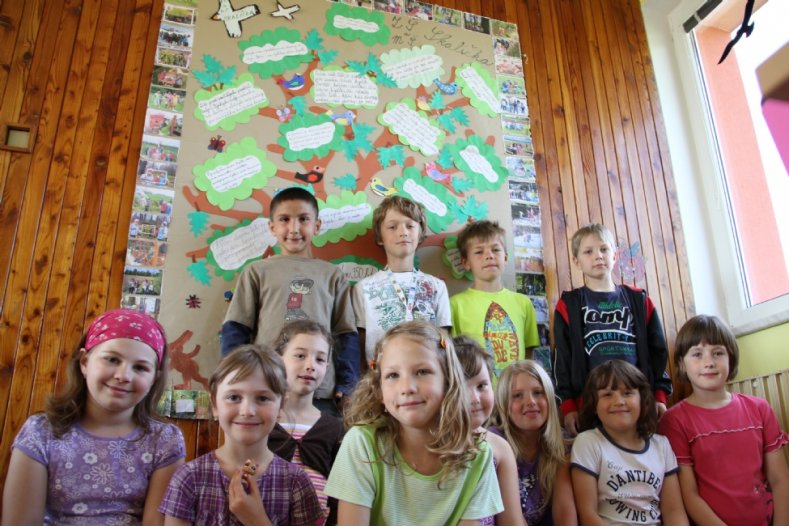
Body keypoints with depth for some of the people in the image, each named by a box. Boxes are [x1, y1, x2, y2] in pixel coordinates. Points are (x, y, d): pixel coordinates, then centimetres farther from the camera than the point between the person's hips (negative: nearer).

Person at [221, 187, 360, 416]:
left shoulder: (332, 275, 10)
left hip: (321, 393, 1)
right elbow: (234, 330, 6)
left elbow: (346, 335, 10)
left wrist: (346, 386, 1)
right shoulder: (257, 271, 7)